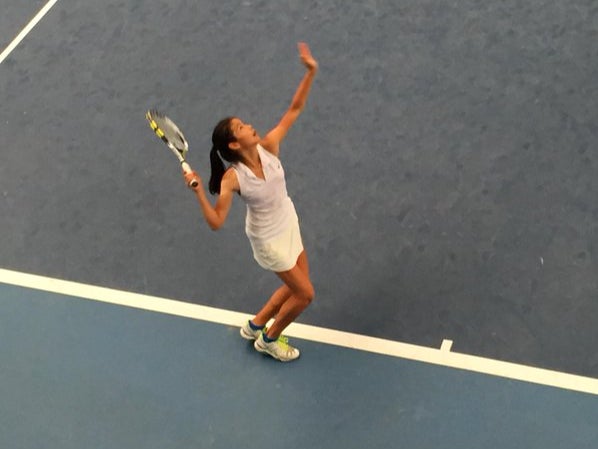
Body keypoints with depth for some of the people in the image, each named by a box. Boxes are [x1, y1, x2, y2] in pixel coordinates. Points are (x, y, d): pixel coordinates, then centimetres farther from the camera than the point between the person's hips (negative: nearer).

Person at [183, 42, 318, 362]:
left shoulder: (268, 147, -19)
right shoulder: (232, 178, -30)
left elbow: (294, 110, -13)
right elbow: (216, 222, -30)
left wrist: (310, 73, -23)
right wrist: (199, 193, -45)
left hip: (289, 224, 6)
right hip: (269, 239, -6)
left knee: (295, 286, 20)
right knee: (304, 294, 4)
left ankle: (255, 325, 43)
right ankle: (268, 339, 30)